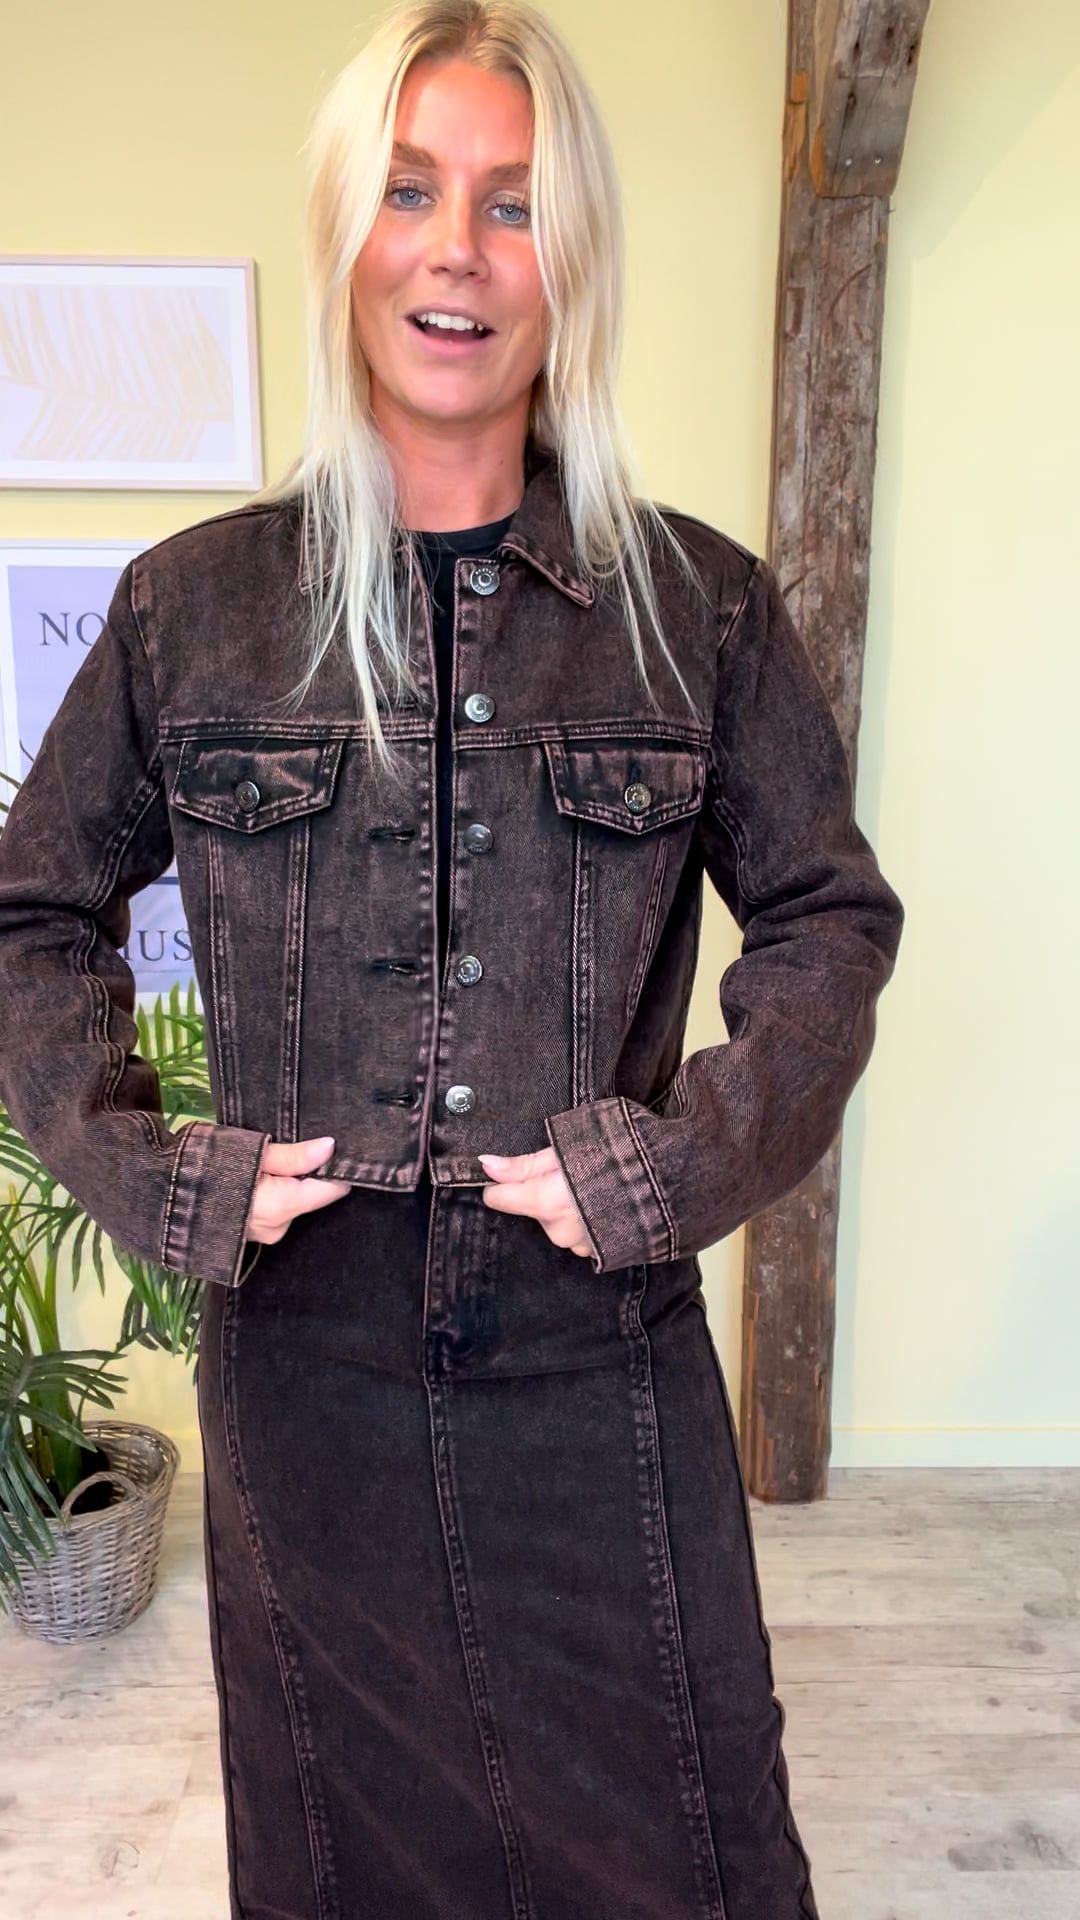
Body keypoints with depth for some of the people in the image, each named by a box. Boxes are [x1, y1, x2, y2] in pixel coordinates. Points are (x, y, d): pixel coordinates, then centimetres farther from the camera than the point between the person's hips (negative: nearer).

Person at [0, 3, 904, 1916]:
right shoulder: (191, 603, -2)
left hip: (604, 1370, 0)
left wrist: (693, 1155, -12)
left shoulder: (700, 604, -3)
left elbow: (830, 916, 2)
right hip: (303, 1370, 2)